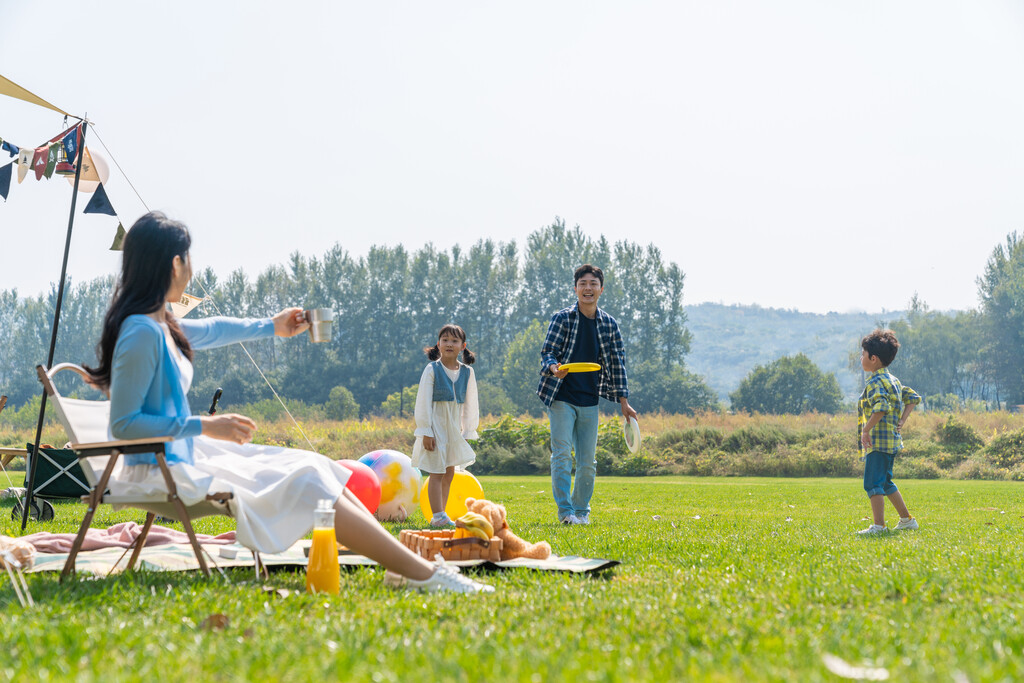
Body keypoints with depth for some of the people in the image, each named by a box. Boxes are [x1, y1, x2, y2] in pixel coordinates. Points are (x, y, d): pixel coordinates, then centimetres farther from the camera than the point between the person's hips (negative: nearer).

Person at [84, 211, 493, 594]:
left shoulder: (160, 324, 9)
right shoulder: (141, 333, -20)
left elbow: (209, 331, 31)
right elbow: (123, 424, -22)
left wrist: (270, 327, 44)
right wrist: (205, 426, -22)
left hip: (186, 453, 10)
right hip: (161, 469, -10)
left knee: (310, 468, 3)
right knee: (302, 484, -13)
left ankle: (402, 565, -1)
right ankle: (420, 573, -12)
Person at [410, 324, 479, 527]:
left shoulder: (467, 372, 4)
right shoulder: (432, 369, -8)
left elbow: (470, 404, 12)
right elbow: (423, 402, -9)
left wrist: (468, 431, 10)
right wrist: (426, 432, -13)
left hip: (454, 428, 5)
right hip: (436, 425, -5)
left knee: (449, 472, 9)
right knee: (436, 472, -7)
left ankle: (440, 516, 17)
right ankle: (438, 517, -7)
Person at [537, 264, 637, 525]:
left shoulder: (609, 324, 7)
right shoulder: (562, 318, -3)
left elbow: (617, 363, 11)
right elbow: (547, 353, -5)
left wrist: (623, 401, 8)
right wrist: (554, 368, -29)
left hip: (589, 402, 3)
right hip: (561, 398, -3)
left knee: (588, 461, 6)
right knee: (562, 454, -10)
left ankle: (582, 511, 19)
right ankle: (565, 511, -7)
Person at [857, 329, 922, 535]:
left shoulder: (875, 382, -13)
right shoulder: (892, 379, 17)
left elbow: (881, 407, -29)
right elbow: (913, 397, 23)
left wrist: (866, 430, -25)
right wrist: (902, 421, 15)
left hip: (879, 441, -10)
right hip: (892, 439, 10)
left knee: (873, 483, -9)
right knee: (885, 483, 21)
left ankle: (878, 525, -13)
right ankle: (907, 519, 27)